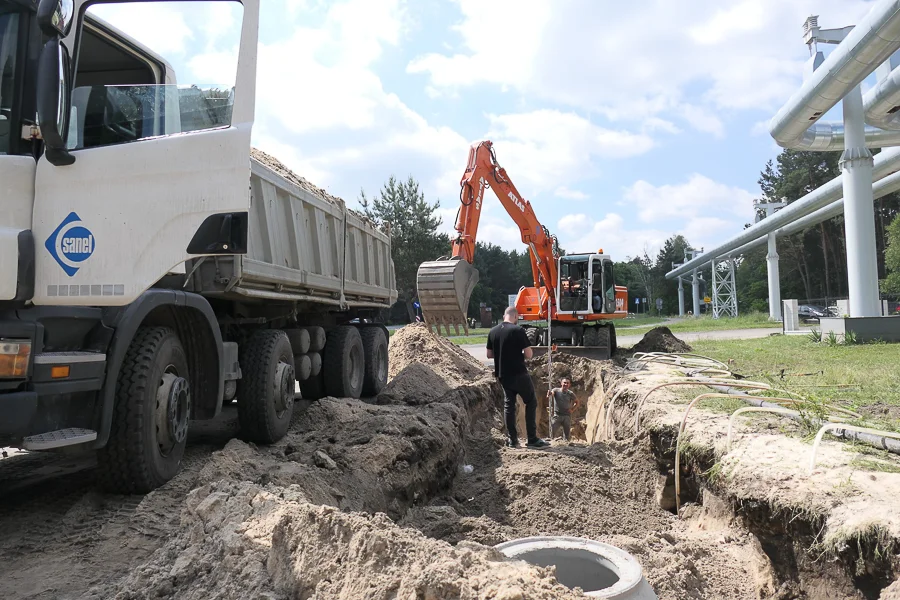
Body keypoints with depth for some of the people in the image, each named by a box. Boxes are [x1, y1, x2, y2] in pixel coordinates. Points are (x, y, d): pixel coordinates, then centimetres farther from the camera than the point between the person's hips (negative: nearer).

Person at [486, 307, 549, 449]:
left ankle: (512, 439, 14)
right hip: (519, 373, -5)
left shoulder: (493, 332, 3)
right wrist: (519, 354, 7)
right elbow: (528, 354, -14)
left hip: (502, 375, 6)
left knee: (509, 404, 14)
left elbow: (489, 355, 9)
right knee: (531, 402, 7)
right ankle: (532, 439, 6)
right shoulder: (518, 330, -14)